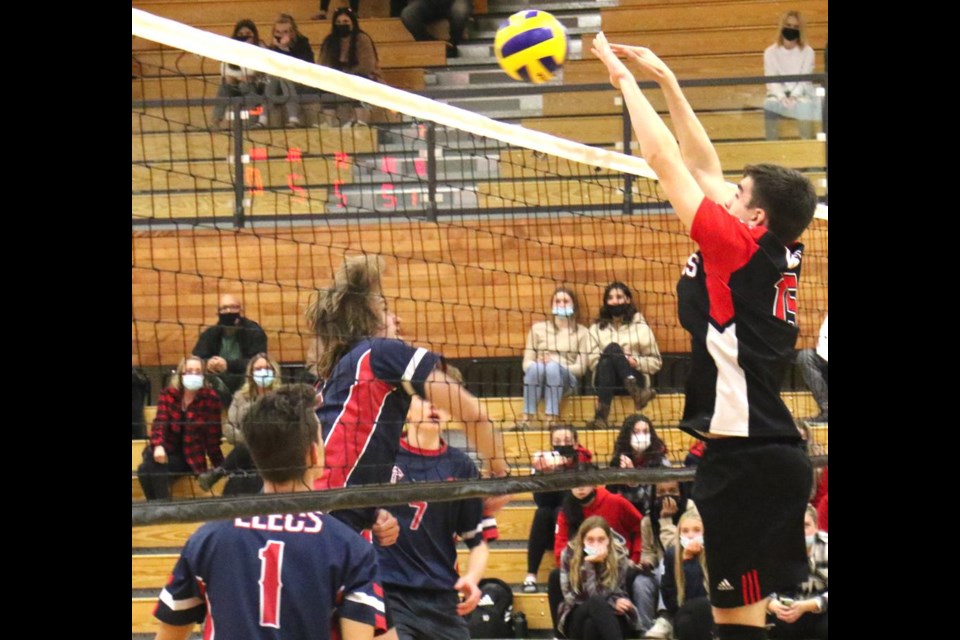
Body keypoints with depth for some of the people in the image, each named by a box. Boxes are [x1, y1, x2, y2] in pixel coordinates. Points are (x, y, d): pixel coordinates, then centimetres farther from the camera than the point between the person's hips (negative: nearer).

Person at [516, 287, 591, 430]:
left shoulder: (581, 332, 12)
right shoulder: (538, 328, 15)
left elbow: (581, 367, 2)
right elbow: (527, 362, 9)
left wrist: (555, 365, -14)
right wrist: (538, 364, -16)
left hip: (566, 379, -1)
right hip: (539, 379, 1)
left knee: (553, 366, -36)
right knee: (536, 368, -35)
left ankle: (552, 419, -45)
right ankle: (526, 418, -42)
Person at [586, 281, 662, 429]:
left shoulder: (640, 327, 15)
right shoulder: (597, 328, 18)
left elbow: (656, 362, 12)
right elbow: (592, 361, 6)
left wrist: (637, 362, -8)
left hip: (635, 377, -1)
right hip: (605, 379, 1)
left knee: (612, 350, -30)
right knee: (612, 348, -33)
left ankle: (635, 390, -54)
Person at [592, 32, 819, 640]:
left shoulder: (740, 246, -11)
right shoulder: (783, 255, 10)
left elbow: (668, 162, -7)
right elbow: (703, 166, 19)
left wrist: (626, 79, 4)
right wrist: (665, 80, 21)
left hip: (747, 459, -9)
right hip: (774, 451, 9)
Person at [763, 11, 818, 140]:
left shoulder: (807, 51, -1)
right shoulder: (770, 52, 0)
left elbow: (805, 79, -7)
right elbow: (771, 80, -7)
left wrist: (794, 96, -25)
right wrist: (782, 97, -25)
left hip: (800, 93, 0)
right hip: (779, 93, 0)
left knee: (805, 104, -36)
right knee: (769, 104, -35)